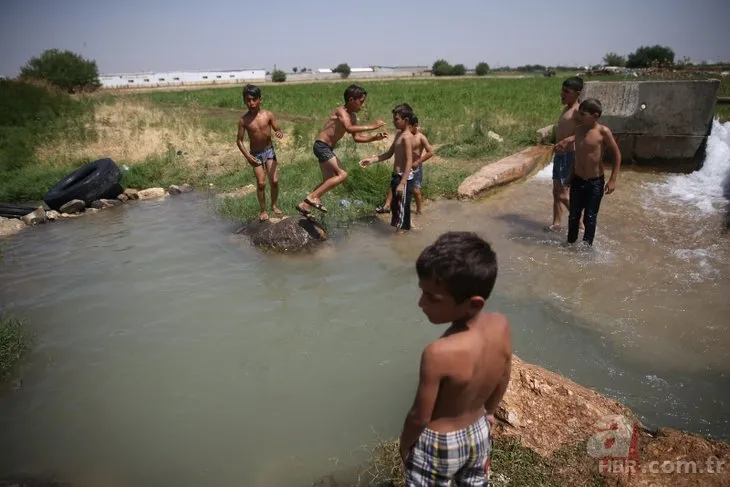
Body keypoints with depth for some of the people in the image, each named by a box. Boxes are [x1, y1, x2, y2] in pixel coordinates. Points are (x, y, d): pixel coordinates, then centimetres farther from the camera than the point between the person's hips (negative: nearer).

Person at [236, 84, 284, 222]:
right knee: (261, 183, -3)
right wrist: (247, 155, -17)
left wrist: (279, 133, -26)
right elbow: (239, 140, -5)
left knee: (274, 181, -1)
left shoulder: (268, 115, -9)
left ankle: (274, 205, 22)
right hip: (255, 154, -1)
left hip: (269, 151, 1)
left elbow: (277, 130, -1)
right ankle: (263, 210, 14)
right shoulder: (244, 120, -11)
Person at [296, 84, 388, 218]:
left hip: (327, 148, 10)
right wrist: (372, 126, -30)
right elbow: (349, 128, -35)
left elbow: (357, 137, 15)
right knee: (342, 174, -17)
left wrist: (375, 137, 1)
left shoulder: (352, 117, 10)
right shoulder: (341, 111, -17)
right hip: (321, 146, -10)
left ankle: (304, 204, 21)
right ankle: (313, 196, -12)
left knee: (329, 181, 14)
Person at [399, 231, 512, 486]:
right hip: (479, 433, 5)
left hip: (438, 444, -5)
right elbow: (503, 379, -2)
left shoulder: (438, 354, -38)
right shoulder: (502, 326, -20)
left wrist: (405, 445, -3)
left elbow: (419, 417, -23)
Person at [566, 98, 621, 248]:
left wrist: (613, 180, -11)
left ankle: (587, 245, 20)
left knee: (590, 217, 5)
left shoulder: (603, 132, -15)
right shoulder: (579, 130, 1)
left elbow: (617, 154, -9)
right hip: (577, 180, 5)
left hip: (595, 182, -5)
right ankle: (570, 242, 29)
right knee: (573, 215, 13)